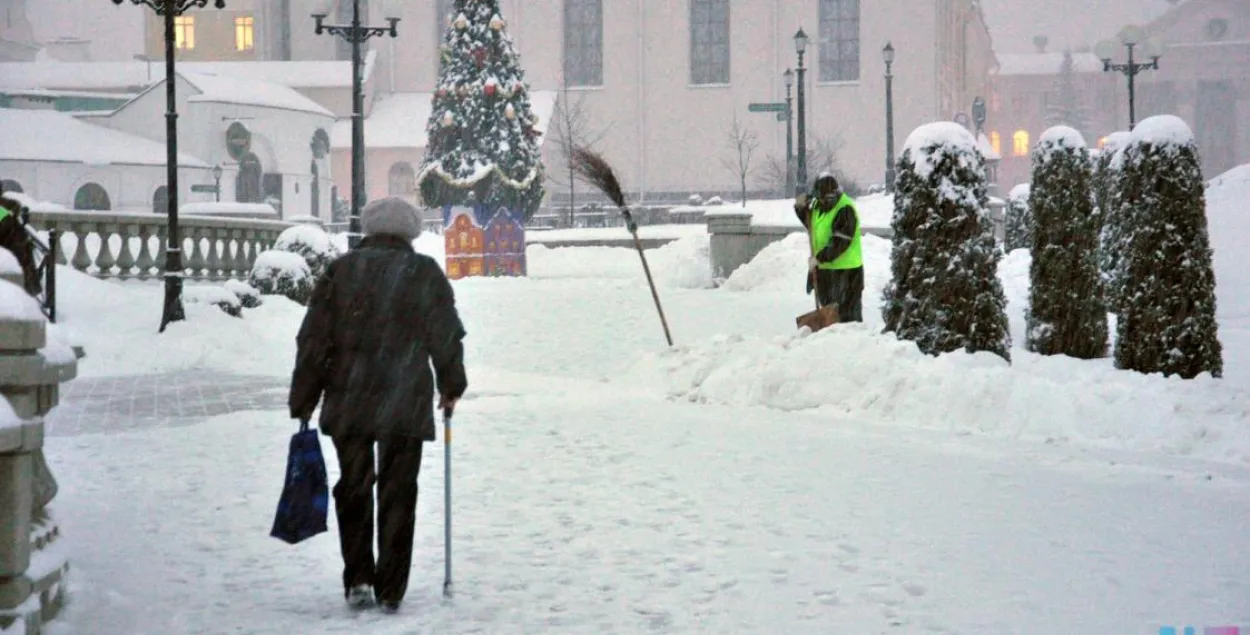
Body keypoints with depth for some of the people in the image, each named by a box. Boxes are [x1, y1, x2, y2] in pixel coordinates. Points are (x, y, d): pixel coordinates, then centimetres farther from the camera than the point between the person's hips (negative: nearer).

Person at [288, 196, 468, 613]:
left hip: (348, 405, 1)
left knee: (353, 489, 14)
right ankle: (390, 591, 7)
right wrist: (451, 387, 21)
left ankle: (358, 580, 5)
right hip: (405, 406, -1)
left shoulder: (341, 270, 4)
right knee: (397, 495, 7)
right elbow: (447, 339, 5)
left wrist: (303, 401, 8)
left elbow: (313, 340, 3)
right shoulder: (425, 274, 3)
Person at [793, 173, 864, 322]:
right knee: (827, 305, 19)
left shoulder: (845, 209, -20)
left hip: (846, 269, -9)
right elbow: (811, 224, 23)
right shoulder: (818, 205, 6)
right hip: (824, 267, 9)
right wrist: (801, 208, 4)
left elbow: (839, 243, -26)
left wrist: (820, 258, -29)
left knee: (848, 313, -6)